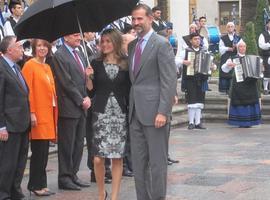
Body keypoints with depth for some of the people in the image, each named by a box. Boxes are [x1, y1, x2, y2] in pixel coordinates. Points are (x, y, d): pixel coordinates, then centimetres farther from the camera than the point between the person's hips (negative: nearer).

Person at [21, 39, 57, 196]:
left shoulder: (47, 67, 17)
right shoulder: (30, 65, -6)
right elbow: (27, 91, -11)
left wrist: (54, 113, 14)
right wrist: (31, 113, -18)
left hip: (49, 113, 7)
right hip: (38, 115, -7)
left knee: (44, 151, 9)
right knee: (39, 151, -5)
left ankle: (41, 184, 15)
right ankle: (36, 185, 3)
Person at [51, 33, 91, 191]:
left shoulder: (79, 55, 17)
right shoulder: (59, 56, -10)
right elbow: (66, 83, -14)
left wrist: (87, 98, 4)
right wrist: (81, 101, -11)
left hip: (81, 107, 8)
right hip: (69, 108, -8)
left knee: (79, 144, 9)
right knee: (67, 145, 0)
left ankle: (73, 174, 17)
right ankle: (65, 178, 8)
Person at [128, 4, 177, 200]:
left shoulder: (161, 44, -7)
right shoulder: (133, 45, 15)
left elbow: (169, 80, -13)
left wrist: (163, 111, -19)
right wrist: (131, 107, 11)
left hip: (154, 112, -7)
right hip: (136, 112, 7)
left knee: (157, 162, -1)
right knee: (138, 163, 10)